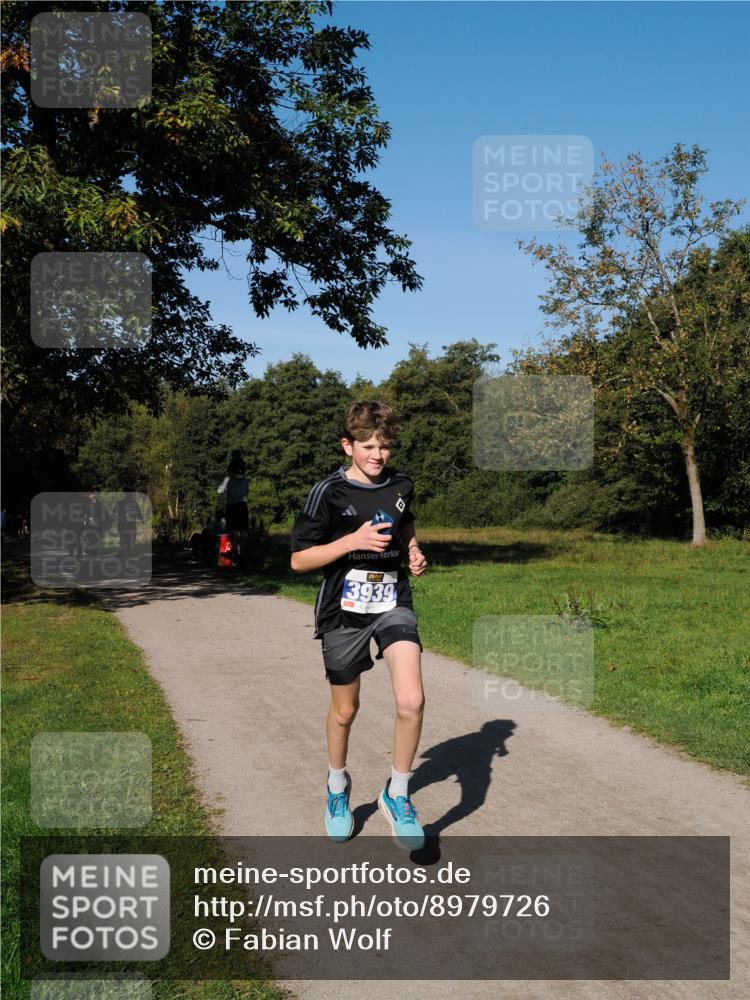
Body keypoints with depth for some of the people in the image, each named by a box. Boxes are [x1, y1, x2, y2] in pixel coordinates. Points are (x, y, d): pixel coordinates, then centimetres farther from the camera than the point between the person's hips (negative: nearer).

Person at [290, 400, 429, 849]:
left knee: (412, 701, -17)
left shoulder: (402, 485, 3)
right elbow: (299, 560, -10)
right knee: (345, 710, 13)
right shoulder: (328, 492, -11)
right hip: (343, 611, -2)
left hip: (393, 604, 2)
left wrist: (415, 551, 6)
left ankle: (398, 794, 5)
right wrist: (352, 541, -23)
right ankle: (338, 787, 41)